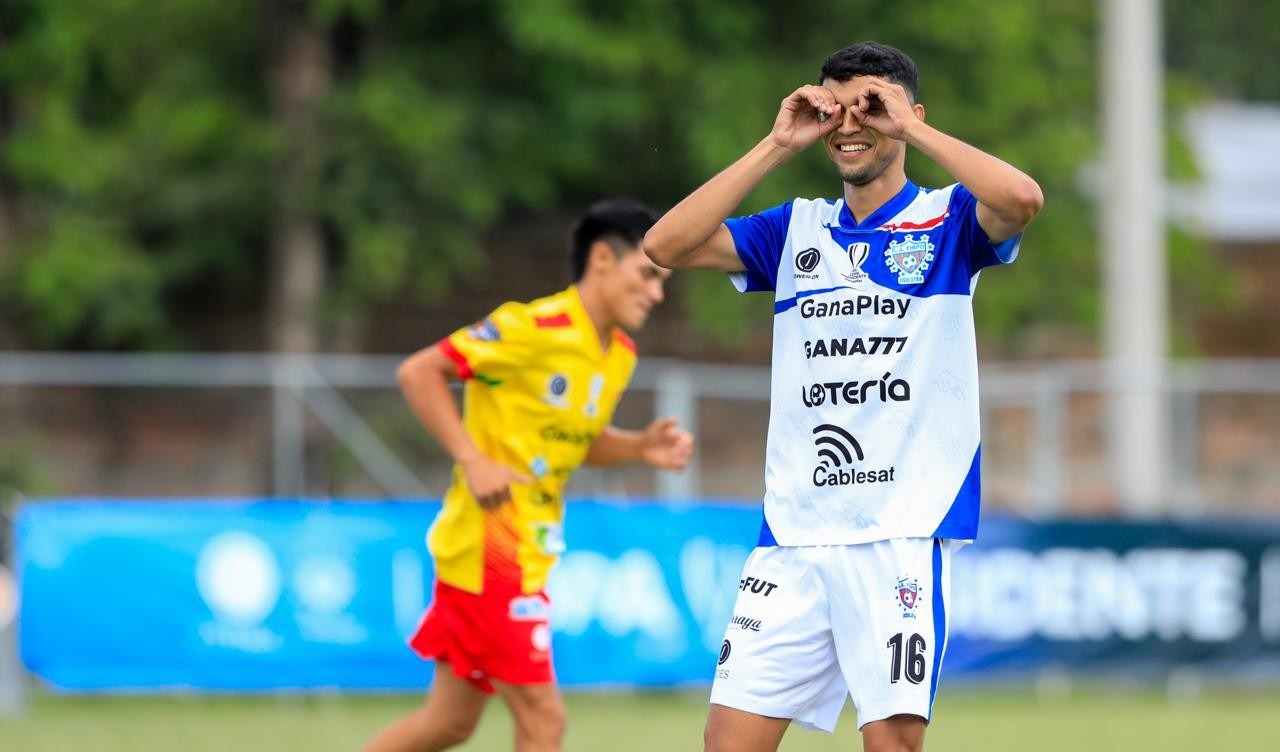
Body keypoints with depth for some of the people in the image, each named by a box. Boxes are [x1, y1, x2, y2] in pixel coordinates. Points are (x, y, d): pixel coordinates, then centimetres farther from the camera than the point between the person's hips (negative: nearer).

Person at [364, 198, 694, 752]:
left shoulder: (620, 355, 8)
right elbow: (417, 372, -16)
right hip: (487, 546, -9)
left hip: (526, 554, 9)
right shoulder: (536, 327, -17)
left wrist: (641, 447, 3)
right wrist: (473, 461, -22)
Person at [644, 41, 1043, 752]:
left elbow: (1022, 199, -18)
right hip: (792, 529, 4)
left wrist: (911, 127, -10)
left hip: (902, 531, -4)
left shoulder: (947, 220, 4)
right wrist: (777, 145, 1)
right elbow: (666, 246, 3)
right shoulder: (795, 229, 15)